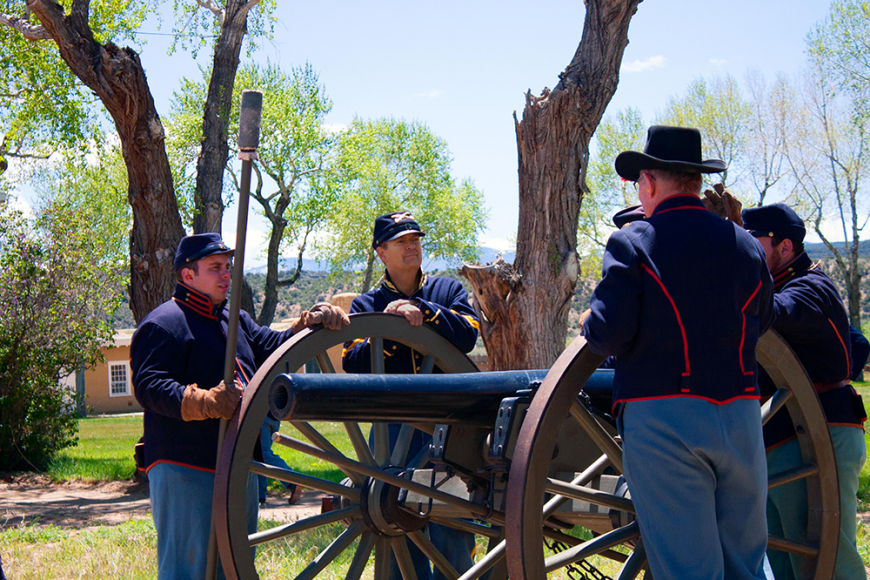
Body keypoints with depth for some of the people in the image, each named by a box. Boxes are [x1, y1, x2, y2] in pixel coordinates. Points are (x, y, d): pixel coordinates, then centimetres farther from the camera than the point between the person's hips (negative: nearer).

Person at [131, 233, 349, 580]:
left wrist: (309, 324, -3)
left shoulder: (235, 320, 20)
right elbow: (149, 386, -19)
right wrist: (205, 401, -33)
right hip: (185, 470, -9)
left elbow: (272, 348, 17)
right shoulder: (165, 323, -9)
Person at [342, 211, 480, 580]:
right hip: (393, 430, 0)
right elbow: (353, 364, -1)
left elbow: (467, 335, -5)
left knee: (453, 535, -3)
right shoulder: (366, 305, 12)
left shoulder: (448, 290, 13)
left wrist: (423, 310, -15)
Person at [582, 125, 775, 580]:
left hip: (660, 420, -5)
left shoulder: (632, 243, -5)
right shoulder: (746, 246, 10)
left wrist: (588, 320, 10)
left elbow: (608, 336, -11)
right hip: (740, 418, 5)